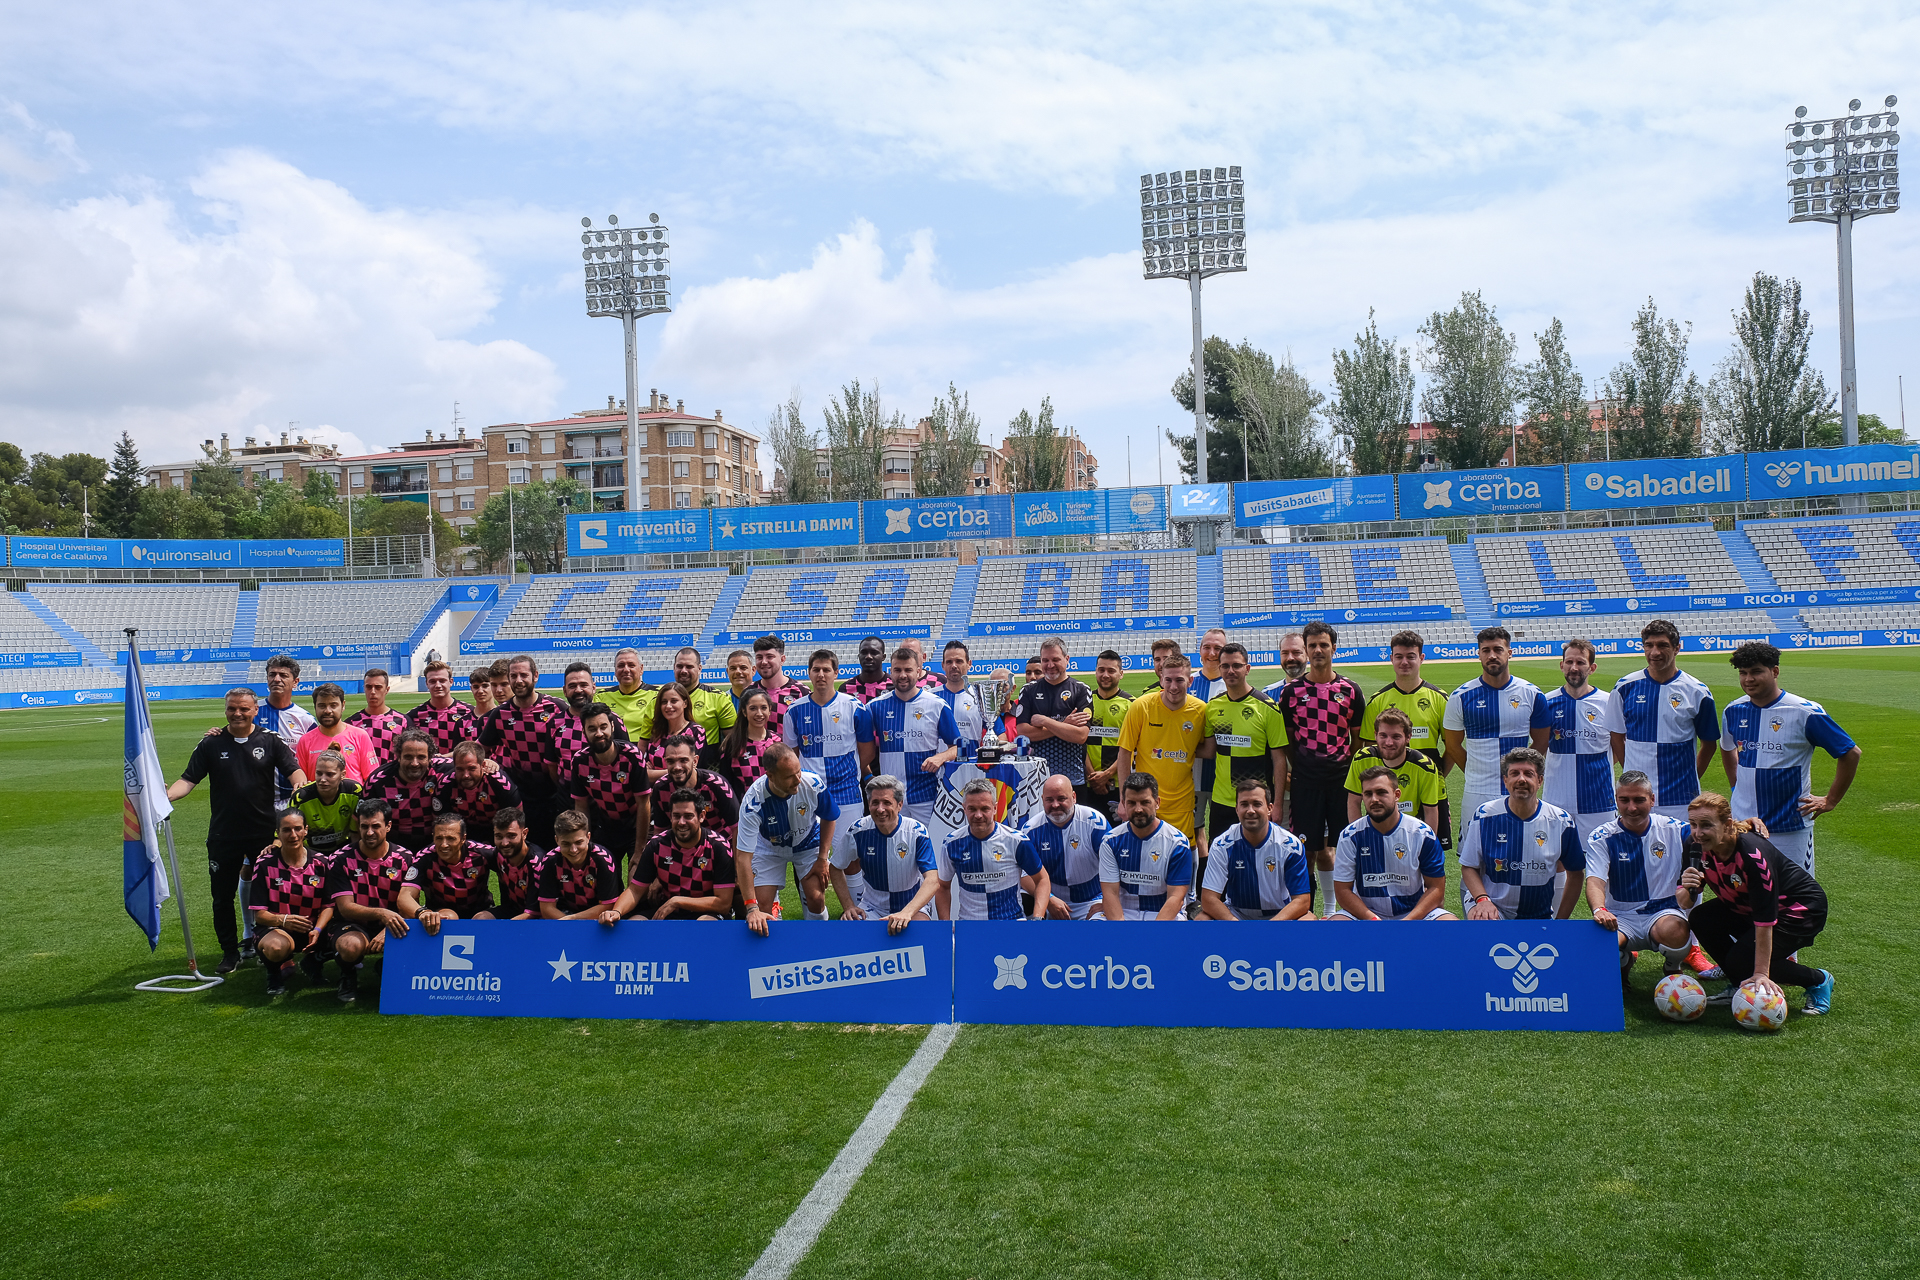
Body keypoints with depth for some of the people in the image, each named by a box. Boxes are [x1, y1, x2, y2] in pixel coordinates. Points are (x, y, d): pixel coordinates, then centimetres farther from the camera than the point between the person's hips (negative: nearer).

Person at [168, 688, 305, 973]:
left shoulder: (271, 742, 3)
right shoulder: (211, 744, 5)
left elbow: (293, 769, -5)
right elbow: (188, 779, 1)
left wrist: (300, 781, -29)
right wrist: (166, 796, -18)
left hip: (264, 833, -1)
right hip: (223, 835, 2)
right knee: (223, 896, 8)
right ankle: (230, 953, 20)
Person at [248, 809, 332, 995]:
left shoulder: (319, 864, 0)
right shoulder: (265, 864, -6)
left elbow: (328, 905, 0)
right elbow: (258, 913, -8)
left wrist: (317, 930, -22)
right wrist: (283, 920, -30)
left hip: (310, 929, 3)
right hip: (274, 927, -3)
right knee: (277, 946, -39)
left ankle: (313, 960, 13)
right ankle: (274, 971, 1)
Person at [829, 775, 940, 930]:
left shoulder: (917, 833, -16)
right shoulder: (857, 831, -10)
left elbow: (933, 881, -27)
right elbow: (835, 868, 7)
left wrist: (907, 913, -43)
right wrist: (848, 906, -6)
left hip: (911, 907, -1)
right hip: (871, 908, 1)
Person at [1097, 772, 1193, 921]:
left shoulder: (1177, 842, -5)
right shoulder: (1111, 841, 2)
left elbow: (1176, 897, -11)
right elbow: (1110, 893, -5)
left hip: (1167, 914, -1)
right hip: (1123, 913, 1)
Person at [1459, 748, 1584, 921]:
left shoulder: (1560, 821, -3)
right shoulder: (1485, 816, -6)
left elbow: (1575, 874, 8)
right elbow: (1469, 866, -1)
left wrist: (1560, 921, 3)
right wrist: (1483, 899, -18)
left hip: (1538, 915, 4)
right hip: (1492, 905, -4)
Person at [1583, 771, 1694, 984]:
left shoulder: (1671, 829, 2)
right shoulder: (1601, 837, -3)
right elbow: (1595, 881, -15)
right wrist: (1599, 909, -36)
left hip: (1663, 912, 0)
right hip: (1620, 917, 0)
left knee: (1673, 930, -36)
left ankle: (1674, 968, 4)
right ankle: (1623, 961, 10)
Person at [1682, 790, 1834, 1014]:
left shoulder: (1752, 853, -34)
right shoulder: (1698, 848, -15)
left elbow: (1764, 919, -32)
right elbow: (1685, 903, -11)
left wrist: (1761, 973, -30)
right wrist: (1687, 889, -36)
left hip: (1801, 909, -7)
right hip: (1747, 907, 7)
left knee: (1742, 960, -20)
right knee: (1699, 919, -12)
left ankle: (1819, 981, 4)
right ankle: (1740, 986, 6)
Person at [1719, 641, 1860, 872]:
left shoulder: (1805, 712, -10)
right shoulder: (1734, 711, 5)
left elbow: (1851, 753, -2)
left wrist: (1830, 801, -3)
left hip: (1791, 825, -4)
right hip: (1743, 825, 4)